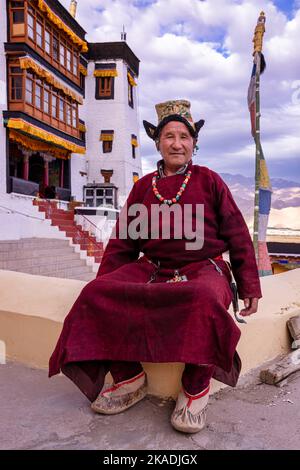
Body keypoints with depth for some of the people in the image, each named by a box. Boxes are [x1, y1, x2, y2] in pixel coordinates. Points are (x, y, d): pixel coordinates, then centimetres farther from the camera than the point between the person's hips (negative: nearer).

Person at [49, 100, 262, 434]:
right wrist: (104, 283, 8)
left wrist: (249, 286, 2)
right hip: (151, 269, 3)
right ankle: (129, 378, -5)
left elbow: (238, 236, 8)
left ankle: (196, 388, -16)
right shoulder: (142, 187, 14)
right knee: (96, 294, -20)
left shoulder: (209, 181, 9)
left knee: (204, 299, -38)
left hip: (203, 269, -3)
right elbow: (122, 243, 16)